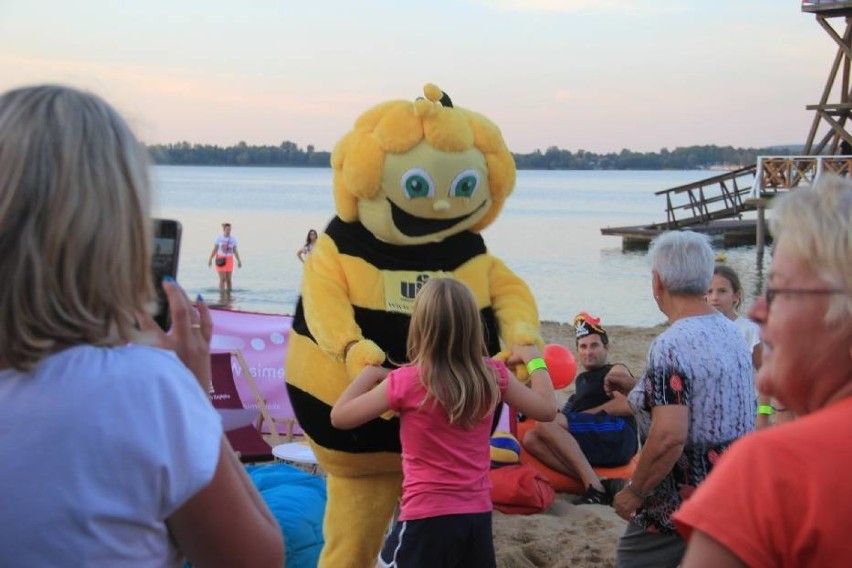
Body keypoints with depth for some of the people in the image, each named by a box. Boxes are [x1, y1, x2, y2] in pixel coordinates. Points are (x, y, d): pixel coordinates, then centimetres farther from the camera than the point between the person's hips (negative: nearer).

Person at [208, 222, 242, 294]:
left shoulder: (233, 239, 1)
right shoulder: (219, 238, -3)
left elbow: (235, 251, 5)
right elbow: (214, 250, 0)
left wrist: (239, 261, -3)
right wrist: (210, 259, -6)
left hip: (229, 260, 2)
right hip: (220, 260, -2)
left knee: (228, 279, 0)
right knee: (222, 279, -9)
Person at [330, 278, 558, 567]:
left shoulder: (406, 381, -12)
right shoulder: (492, 375, -2)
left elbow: (339, 417, -4)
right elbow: (547, 409, 10)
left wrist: (370, 373, 9)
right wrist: (533, 357, 22)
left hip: (428, 517, -5)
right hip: (479, 514, 5)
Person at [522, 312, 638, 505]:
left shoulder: (616, 371, 11)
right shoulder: (581, 380, 34)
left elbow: (630, 405, -9)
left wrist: (583, 415, -11)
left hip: (618, 440, -7)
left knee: (546, 422, -23)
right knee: (531, 439, -13)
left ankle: (594, 487, -34)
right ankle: (601, 484, -28)